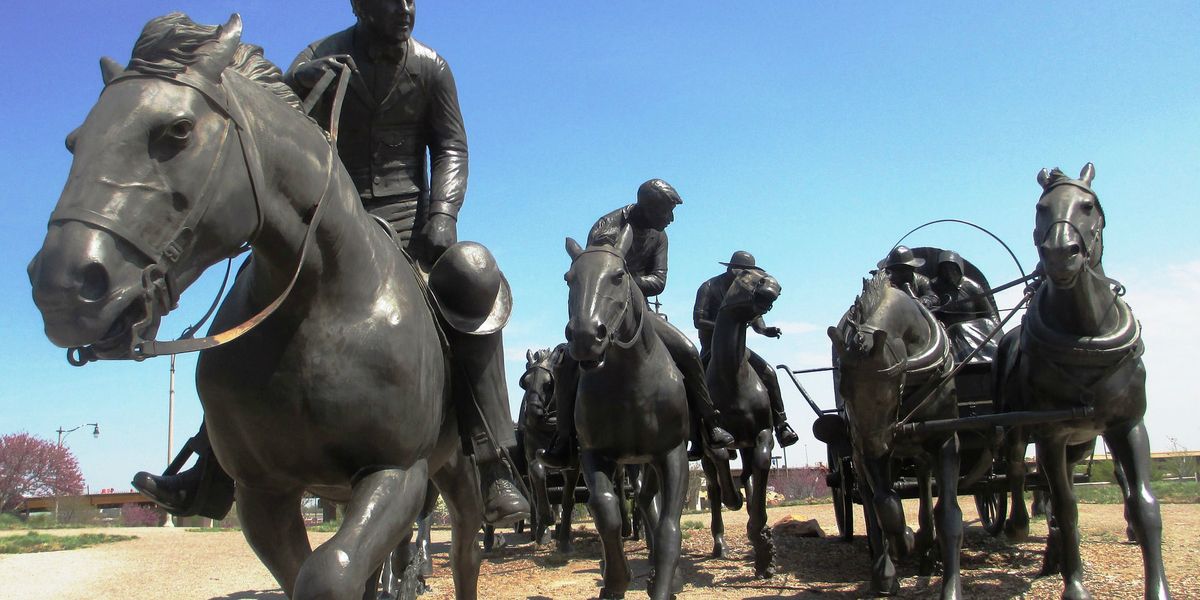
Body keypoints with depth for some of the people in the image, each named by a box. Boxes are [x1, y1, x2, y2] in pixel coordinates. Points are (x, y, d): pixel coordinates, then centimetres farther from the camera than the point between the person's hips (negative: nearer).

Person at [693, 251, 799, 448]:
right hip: (712, 348, -4)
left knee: (768, 373, -11)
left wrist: (766, 330, -18)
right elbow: (699, 320, -16)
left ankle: (780, 424, -2)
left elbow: (756, 319, 5)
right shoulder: (709, 288, -8)